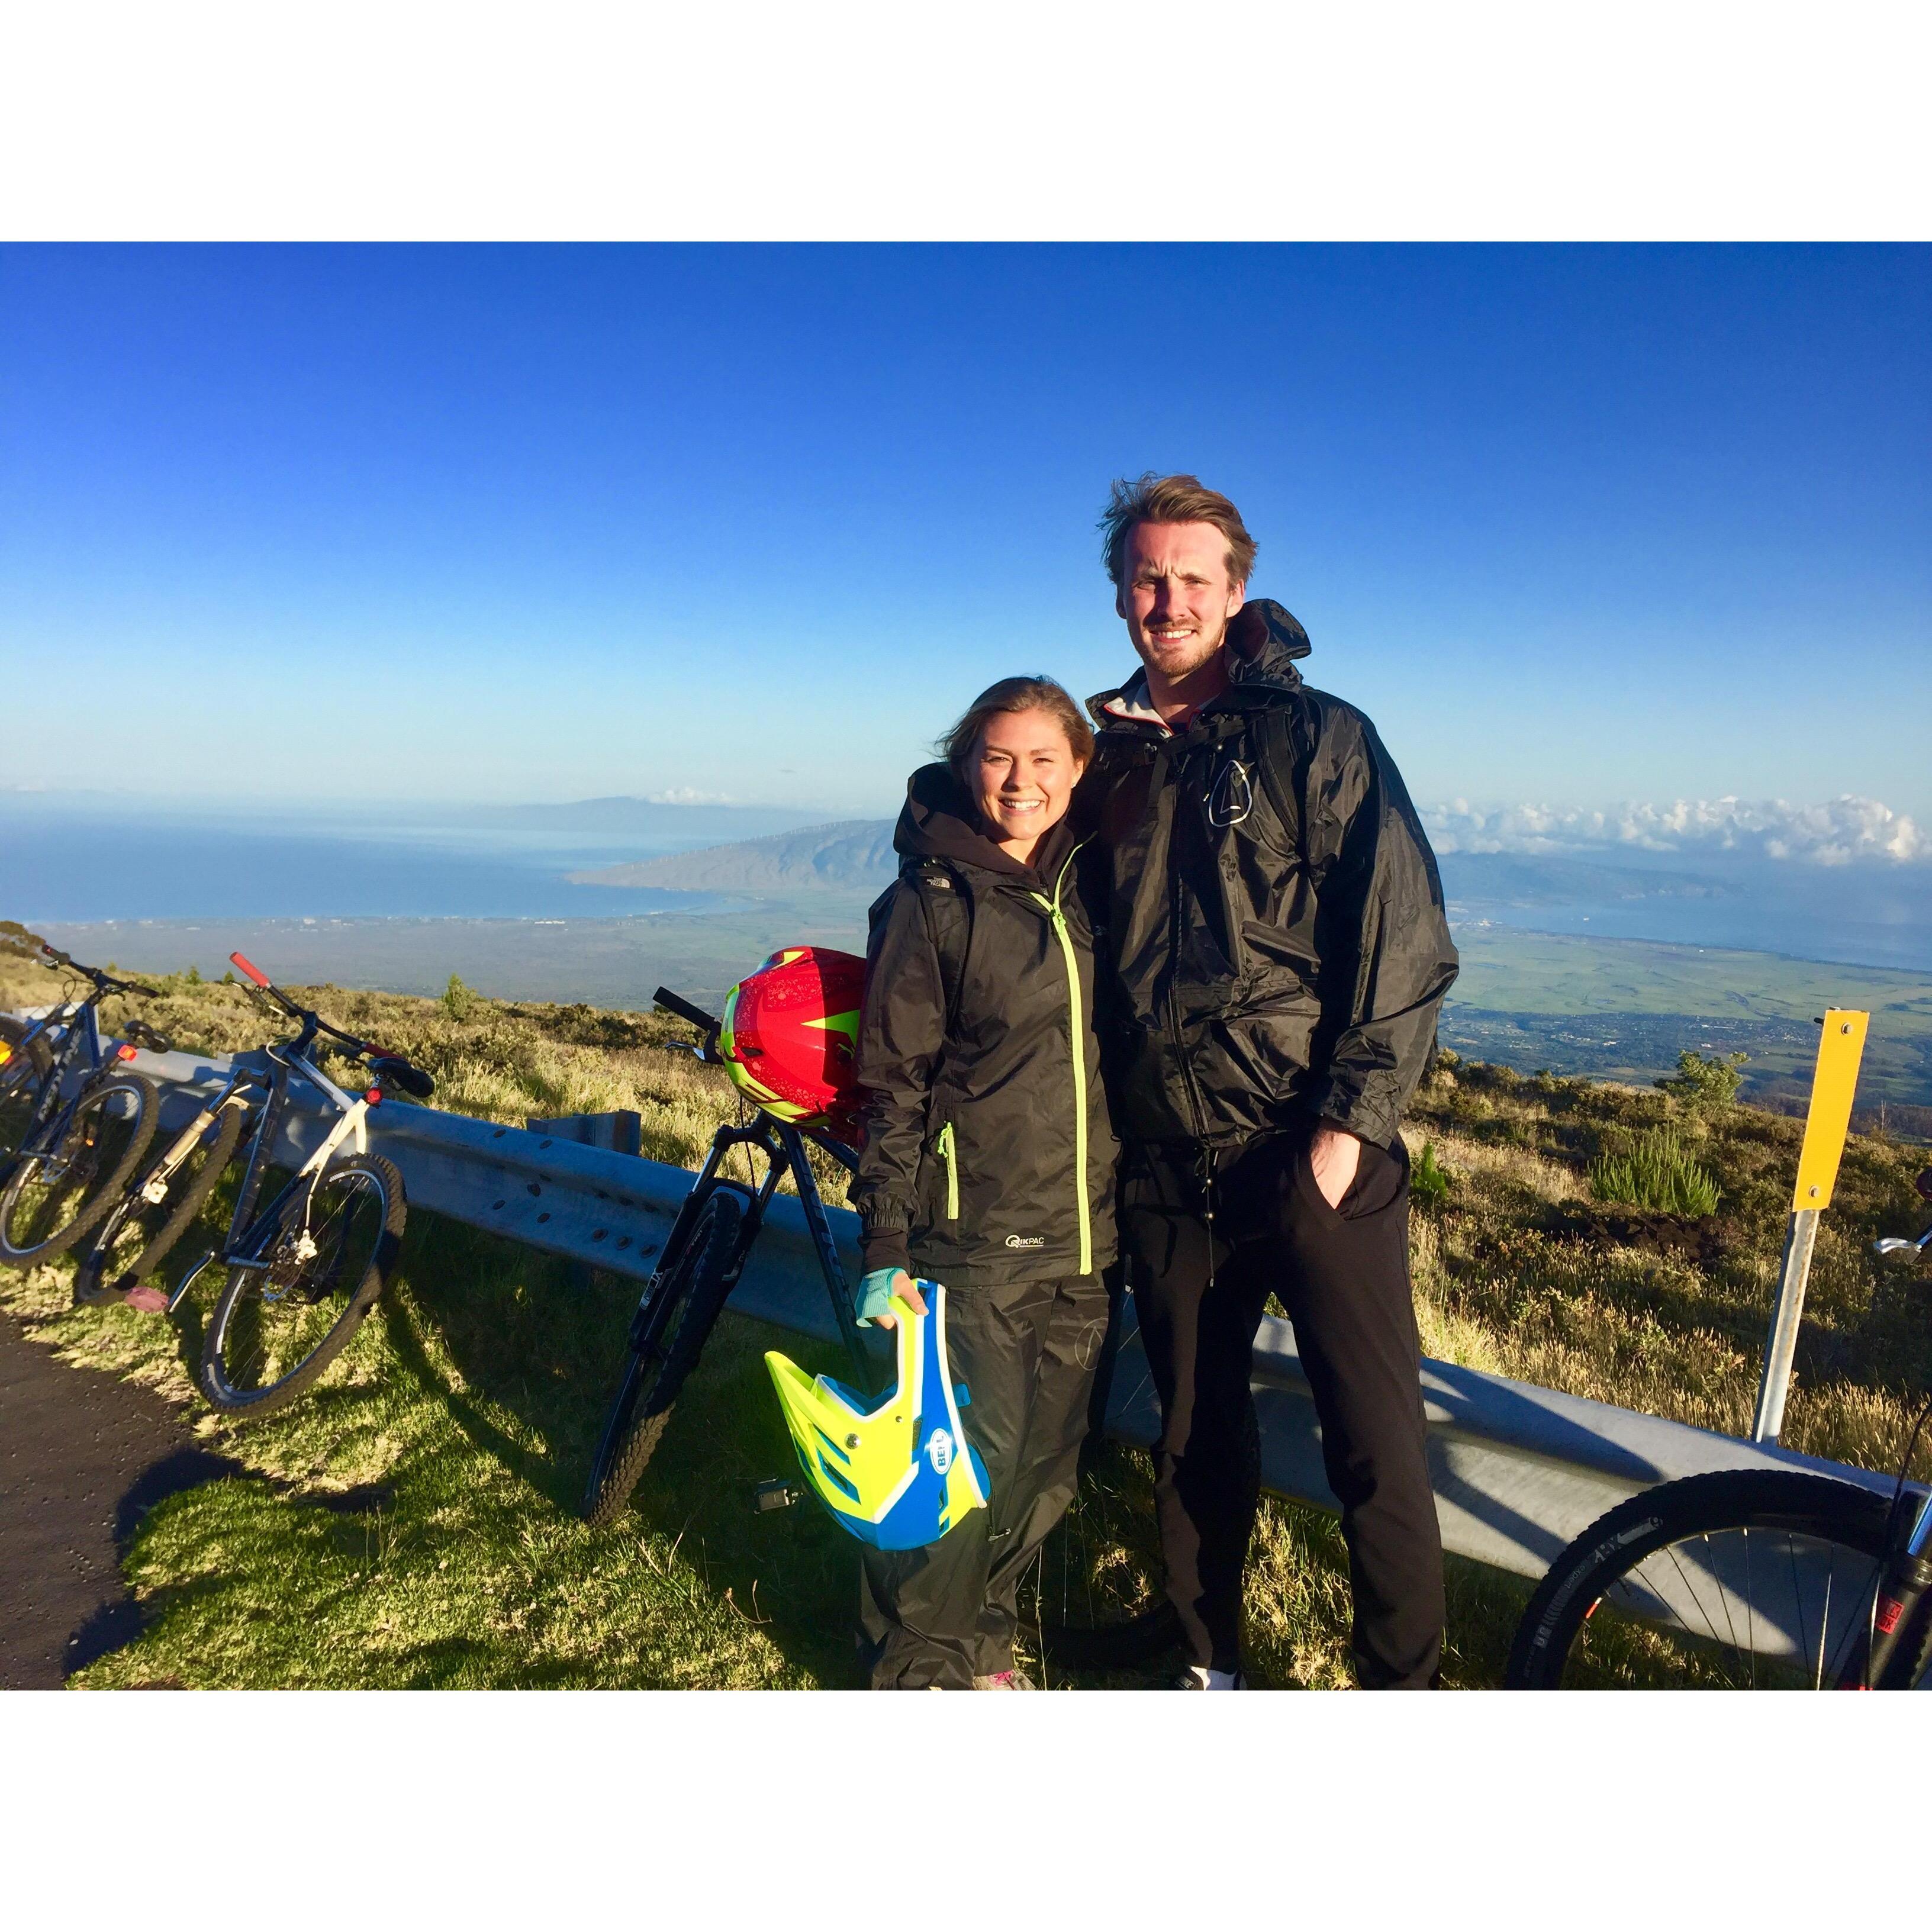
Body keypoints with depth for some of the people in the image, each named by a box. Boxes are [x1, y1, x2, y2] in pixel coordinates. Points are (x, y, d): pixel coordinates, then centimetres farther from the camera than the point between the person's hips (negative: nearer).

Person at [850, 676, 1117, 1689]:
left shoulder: (1092, 884, 7)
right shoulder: (931, 900, -7)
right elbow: (892, 1083, -8)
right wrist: (885, 1246, -11)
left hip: (1086, 1237, 5)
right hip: (974, 1236, -5)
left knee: (1046, 1463, 13)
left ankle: (982, 1637, 36)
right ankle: (919, 1668, 24)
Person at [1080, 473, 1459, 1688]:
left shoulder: (1318, 738, -1)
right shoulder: (1109, 760, 12)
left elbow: (1409, 938, -7)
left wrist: (1354, 1120, -14)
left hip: (1313, 1160, -4)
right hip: (1167, 1173, 4)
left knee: (1378, 1447, 0)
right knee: (1196, 1440, 15)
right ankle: (1212, 1668, 34)